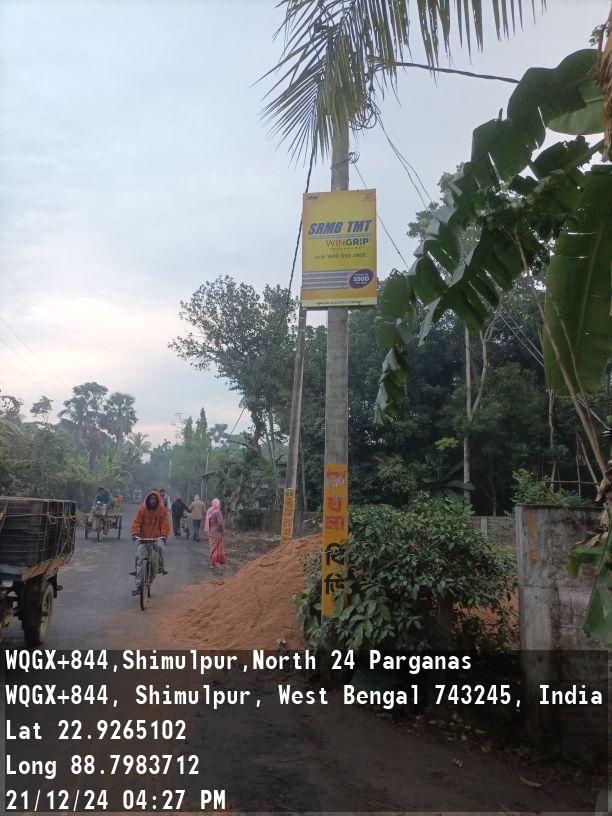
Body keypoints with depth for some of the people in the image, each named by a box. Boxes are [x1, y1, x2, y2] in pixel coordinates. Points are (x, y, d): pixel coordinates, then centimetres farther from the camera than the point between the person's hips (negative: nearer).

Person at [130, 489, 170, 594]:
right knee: (140, 559, -3)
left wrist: (164, 535, -18)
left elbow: (165, 524, -4)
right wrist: (135, 534, -21)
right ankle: (138, 584, 5)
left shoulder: (162, 509, -3)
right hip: (144, 538, 1)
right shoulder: (142, 509, -3)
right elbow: (136, 522, -8)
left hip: (157, 537, -1)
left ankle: (162, 566, -12)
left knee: (160, 546, -35)